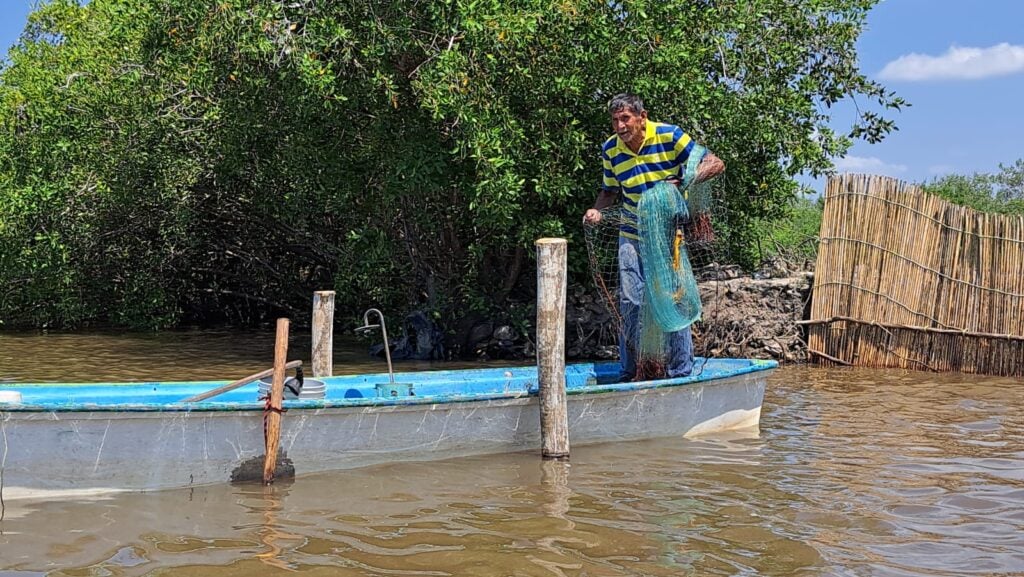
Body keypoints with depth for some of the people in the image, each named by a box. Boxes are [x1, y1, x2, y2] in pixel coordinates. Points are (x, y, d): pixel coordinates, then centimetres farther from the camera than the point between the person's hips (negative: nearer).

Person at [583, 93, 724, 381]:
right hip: (632, 235, 3)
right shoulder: (610, 149, -3)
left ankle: (681, 372, 7)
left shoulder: (670, 136, -15)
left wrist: (680, 182, -29)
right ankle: (630, 373, 11)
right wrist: (596, 209, -10)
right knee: (630, 302, 1)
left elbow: (716, 164, -15)